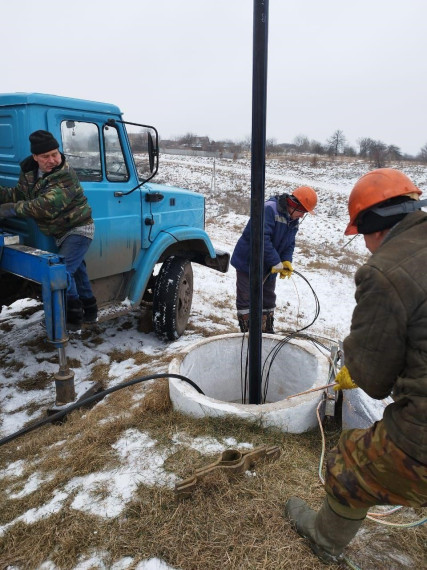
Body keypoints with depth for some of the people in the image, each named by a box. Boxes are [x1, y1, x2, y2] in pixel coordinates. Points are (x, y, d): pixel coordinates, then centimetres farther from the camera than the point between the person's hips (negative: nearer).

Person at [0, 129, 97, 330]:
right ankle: (89, 312, 34)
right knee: (76, 269, 18)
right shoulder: (28, 172, 0)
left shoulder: (65, 176, -27)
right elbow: (17, 195, 6)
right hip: (62, 232, 9)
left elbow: (47, 206, -35)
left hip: (78, 229, -9)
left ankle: (72, 318, -2)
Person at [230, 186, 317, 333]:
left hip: (269, 269, 9)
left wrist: (287, 261, -12)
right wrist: (276, 262, -27)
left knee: (268, 299, 17)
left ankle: (267, 332, 30)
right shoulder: (269, 209, -25)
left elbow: (289, 244, 9)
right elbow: (262, 238, -33)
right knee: (246, 299, -1)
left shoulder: (294, 221, 4)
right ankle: (248, 332, 9)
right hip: (248, 263, -8)